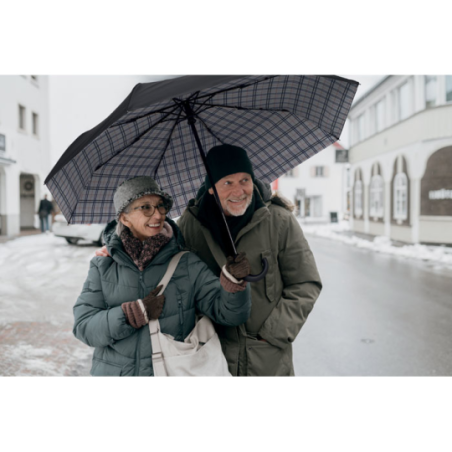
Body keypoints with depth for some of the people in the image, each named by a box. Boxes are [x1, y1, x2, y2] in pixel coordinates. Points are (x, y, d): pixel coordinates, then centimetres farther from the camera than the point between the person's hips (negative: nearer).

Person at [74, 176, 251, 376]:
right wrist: (137, 312, -19)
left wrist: (233, 280, -31)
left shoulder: (187, 264, -7)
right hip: (113, 371, 1)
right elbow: (83, 327, -9)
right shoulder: (103, 266, -3)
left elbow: (226, 312, -12)